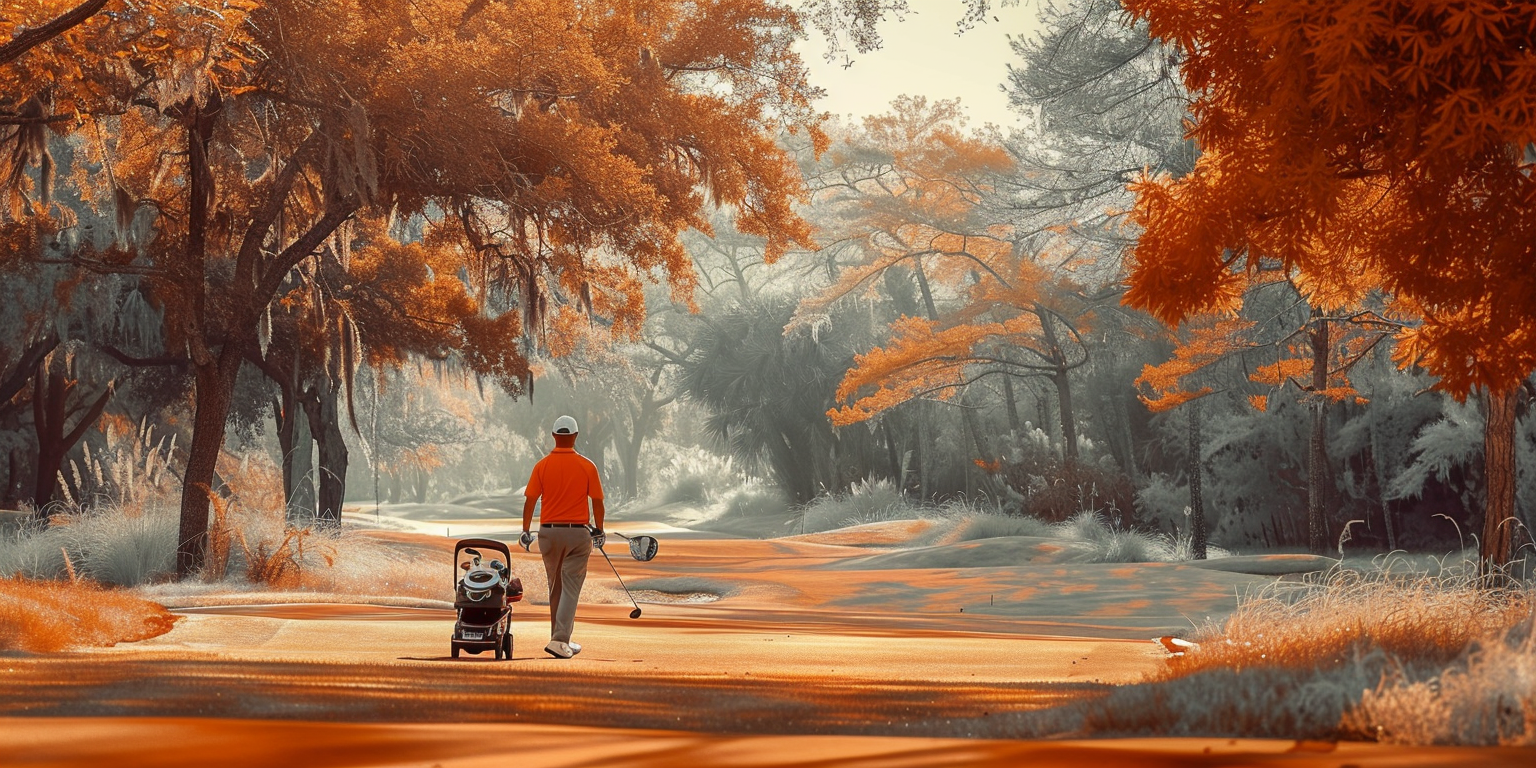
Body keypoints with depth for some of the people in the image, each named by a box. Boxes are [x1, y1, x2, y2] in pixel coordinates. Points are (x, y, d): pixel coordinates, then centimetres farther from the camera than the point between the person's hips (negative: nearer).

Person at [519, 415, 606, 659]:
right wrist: (599, 530, 14)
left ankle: (560, 639, 24)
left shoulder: (542, 465, -2)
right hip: (578, 532, -2)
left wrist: (525, 531, 7)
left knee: (555, 587, 16)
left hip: (548, 532, 2)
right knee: (570, 588, -2)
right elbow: (597, 501, 0)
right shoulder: (587, 466, -4)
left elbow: (530, 500, -2)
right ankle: (560, 640, -16)